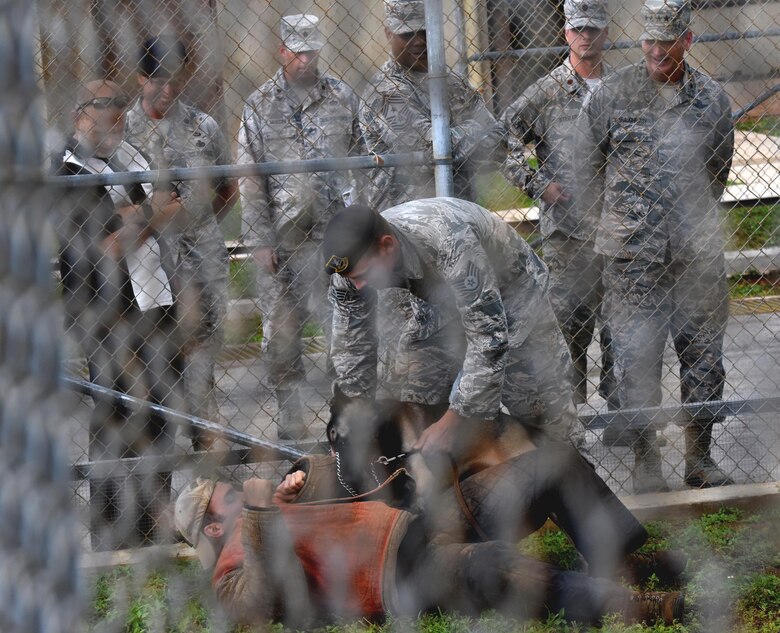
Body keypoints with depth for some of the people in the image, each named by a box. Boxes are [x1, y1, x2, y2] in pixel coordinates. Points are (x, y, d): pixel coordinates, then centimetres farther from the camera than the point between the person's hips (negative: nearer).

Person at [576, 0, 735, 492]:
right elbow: (587, 166, 8)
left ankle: (700, 457, 18)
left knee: (704, 355, 6)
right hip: (632, 254, -2)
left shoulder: (713, 99, 6)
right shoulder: (612, 94, -1)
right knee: (637, 357, -2)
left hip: (698, 252, 2)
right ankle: (646, 461, 6)